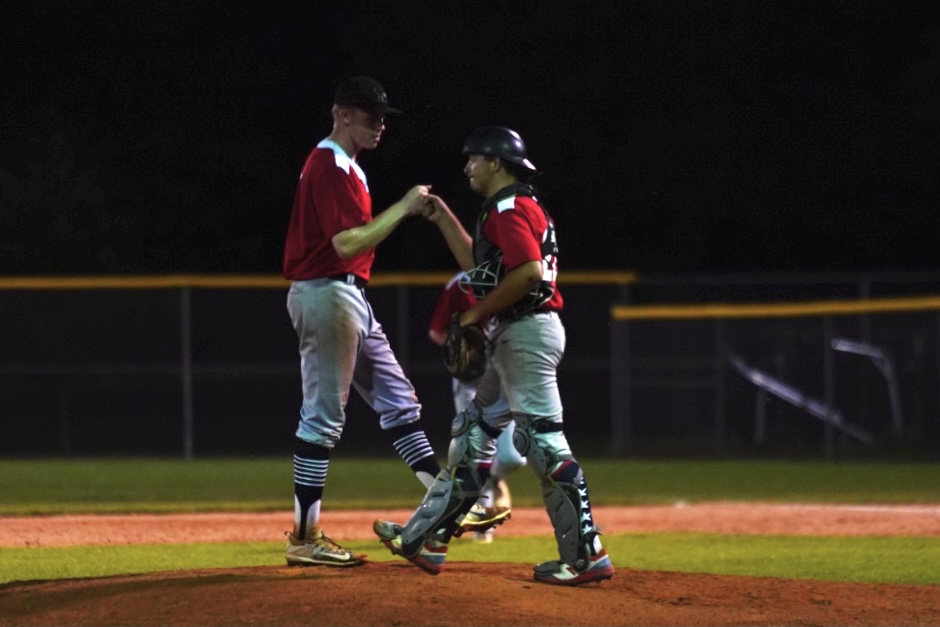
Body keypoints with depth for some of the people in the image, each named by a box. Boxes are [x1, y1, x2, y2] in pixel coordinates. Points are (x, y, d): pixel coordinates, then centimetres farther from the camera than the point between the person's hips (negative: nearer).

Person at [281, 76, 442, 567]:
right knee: (323, 415, -8)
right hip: (328, 294, -11)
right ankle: (304, 538, -6)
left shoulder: (341, 165, 17)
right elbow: (348, 243, -24)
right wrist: (402, 208, -20)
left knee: (396, 397, 12)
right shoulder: (330, 167, -16)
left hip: (348, 297, 11)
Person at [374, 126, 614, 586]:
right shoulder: (505, 210, 20)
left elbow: (529, 271, -25)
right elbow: (479, 266, 31)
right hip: (513, 337, 11)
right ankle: (424, 540, 22)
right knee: (473, 433, 15)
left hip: (528, 334, -11)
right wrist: (444, 219, 26)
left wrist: (477, 313, -16)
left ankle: (587, 555, -15)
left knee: (542, 440, -13)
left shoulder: (511, 208, -12)